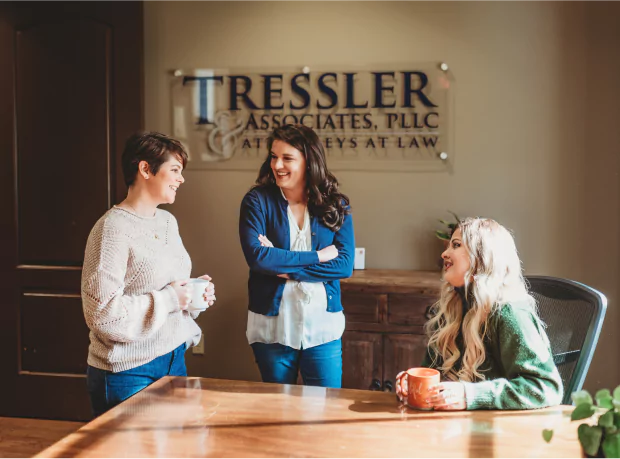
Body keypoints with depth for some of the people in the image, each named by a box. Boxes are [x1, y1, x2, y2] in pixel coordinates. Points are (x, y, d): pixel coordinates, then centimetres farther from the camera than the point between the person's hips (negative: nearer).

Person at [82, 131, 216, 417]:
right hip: (128, 372, -8)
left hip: (174, 359, 8)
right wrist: (168, 300, -20)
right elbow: (101, 313, -22)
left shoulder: (168, 221, 9)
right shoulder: (113, 229, -17)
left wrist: (196, 293, 0)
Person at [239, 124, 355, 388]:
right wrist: (317, 256, -14)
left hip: (323, 327, 1)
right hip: (272, 326, -1)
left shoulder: (336, 206, 1)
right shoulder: (257, 201, -4)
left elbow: (345, 265, -8)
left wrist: (285, 268, -14)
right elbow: (256, 256, -17)